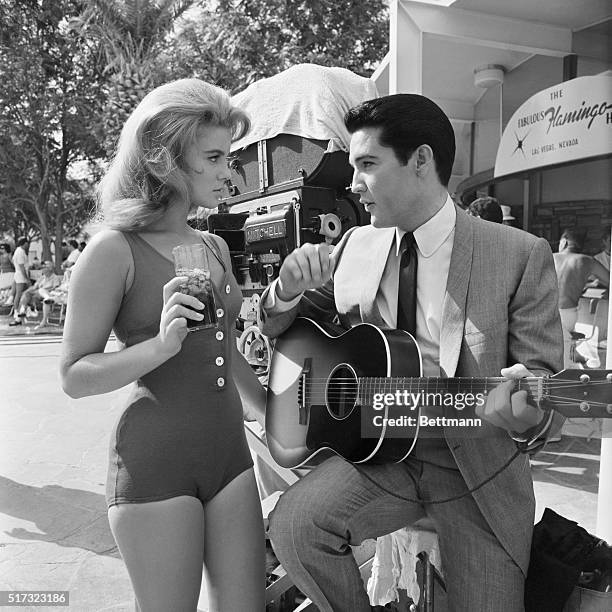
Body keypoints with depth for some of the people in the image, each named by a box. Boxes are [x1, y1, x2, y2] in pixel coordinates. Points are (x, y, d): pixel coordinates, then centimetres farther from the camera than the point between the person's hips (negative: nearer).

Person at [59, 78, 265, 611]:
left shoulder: (215, 246, 9)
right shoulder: (115, 251, -11)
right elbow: (75, 376, -10)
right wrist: (161, 345, -25)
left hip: (230, 450, 6)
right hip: (155, 462, -6)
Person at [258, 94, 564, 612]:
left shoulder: (522, 255, -10)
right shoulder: (355, 246, 2)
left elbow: (542, 378, -7)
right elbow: (278, 327, 12)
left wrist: (528, 419, -31)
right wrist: (288, 289, -12)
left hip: (480, 468, -1)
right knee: (293, 523, -21)